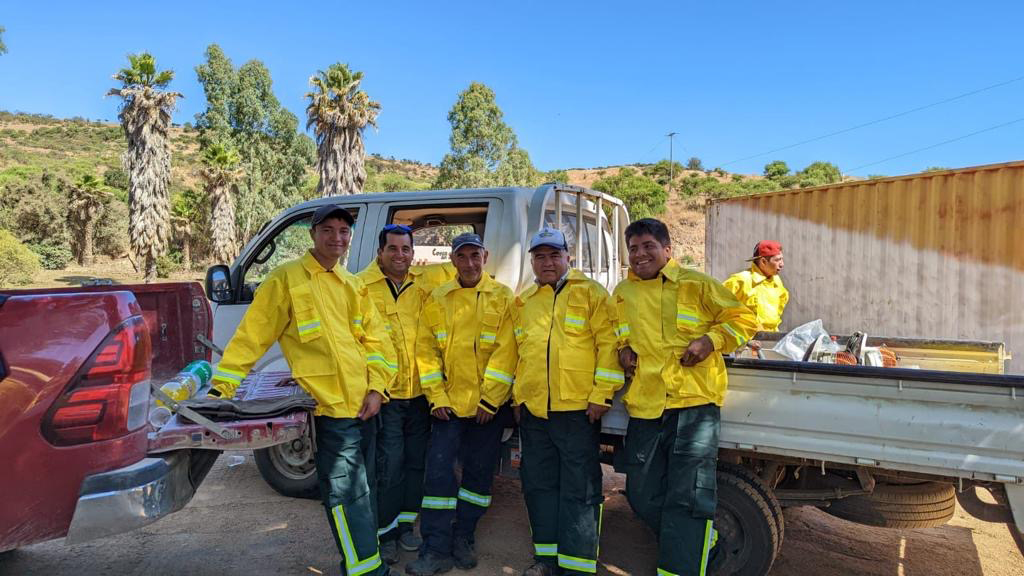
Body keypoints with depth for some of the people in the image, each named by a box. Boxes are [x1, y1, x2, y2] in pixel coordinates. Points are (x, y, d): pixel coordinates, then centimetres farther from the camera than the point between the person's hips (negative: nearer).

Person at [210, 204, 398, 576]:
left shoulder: (353, 286, 14)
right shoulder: (287, 279, -3)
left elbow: (376, 339, 11)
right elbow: (252, 335, -4)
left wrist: (376, 388, 0)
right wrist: (222, 387, -7)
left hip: (364, 405, 7)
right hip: (330, 407, -6)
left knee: (360, 489, 18)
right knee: (347, 494, -5)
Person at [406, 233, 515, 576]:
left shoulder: (503, 298, -3)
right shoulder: (437, 300, 4)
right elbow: (426, 350, 3)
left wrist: (490, 399, -10)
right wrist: (437, 397, -5)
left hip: (488, 405, -1)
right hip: (449, 403, 1)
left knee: (479, 474, 10)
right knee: (438, 472, 0)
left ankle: (463, 538, 28)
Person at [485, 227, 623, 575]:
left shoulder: (591, 293, 0)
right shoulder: (521, 304, 14)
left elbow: (608, 345, -7)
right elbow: (505, 352, 16)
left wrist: (601, 395, -13)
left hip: (578, 409, -5)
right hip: (532, 410, 5)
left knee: (579, 491, 2)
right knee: (539, 485, 14)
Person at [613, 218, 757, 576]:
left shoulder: (696, 285, 1)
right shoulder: (623, 293, 13)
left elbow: (743, 319, 4)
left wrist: (711, 340, -12)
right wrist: (622, 349, 8)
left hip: (694, 403, -4)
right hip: (644, 407, 5)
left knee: (687, 498, -6)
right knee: (642, 496, 12)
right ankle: (697, 540, 37)